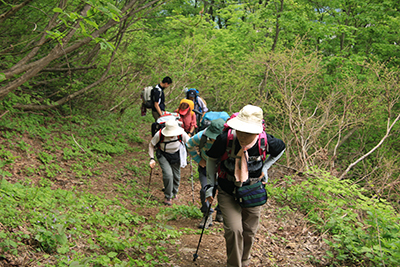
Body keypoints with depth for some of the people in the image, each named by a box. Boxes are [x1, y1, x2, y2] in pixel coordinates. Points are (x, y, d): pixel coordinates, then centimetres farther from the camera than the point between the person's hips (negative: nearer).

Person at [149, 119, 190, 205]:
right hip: (163, 155, -2)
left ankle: (174, 193, 40)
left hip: (176, 155, 2)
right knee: (168, 174, -19)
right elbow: (151, 145, -12)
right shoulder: (159, 135, -30)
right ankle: (168, 197, 2)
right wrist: (152, 158, -18)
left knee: (176, 176, 8)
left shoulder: (181, 134, -27)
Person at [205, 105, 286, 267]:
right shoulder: (225, 139, -25)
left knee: (249, 232, 14)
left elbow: (281, 148, 5)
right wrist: (210, 185, -2)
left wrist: (265, 167, -2)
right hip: (228, 193, -2)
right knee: (234, 230, -16)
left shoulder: (265, 141, -21)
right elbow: (212, 159, -4)